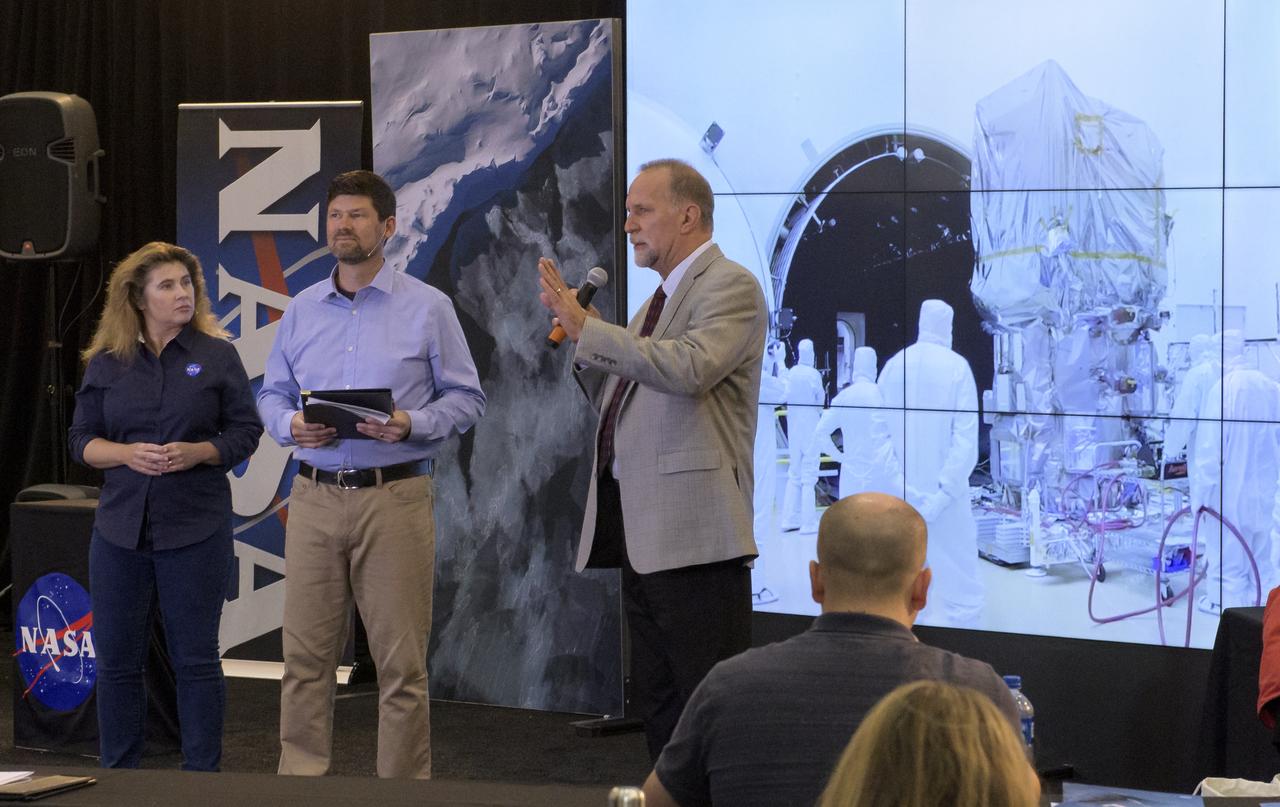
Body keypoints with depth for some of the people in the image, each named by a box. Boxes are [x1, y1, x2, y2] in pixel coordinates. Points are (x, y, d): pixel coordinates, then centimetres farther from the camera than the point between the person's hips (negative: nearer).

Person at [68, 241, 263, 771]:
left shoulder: (217, 356, 2)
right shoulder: (106, 363, 6)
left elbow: (245, 432, 1)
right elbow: (82, 439, 7)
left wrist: (195, 453, -16)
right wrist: (128, 454, -12)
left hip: (196, 529, -2)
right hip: (120, 527, 2)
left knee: (196, 658, 3)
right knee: (117, 659, 7)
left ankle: (202, 773, 13)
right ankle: (118, 775, 19)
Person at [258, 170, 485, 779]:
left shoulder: (427, 308, 2)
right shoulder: (302, 310, 13)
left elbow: (466, 398, 1)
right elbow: (271, 393, 16)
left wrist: (411, 424, -16)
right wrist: (290, 425, -5)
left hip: (394, 497, -3)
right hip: (314, 497, 3)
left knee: (401, 662, -1)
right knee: (305, 655, 3)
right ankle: (299, 779, 10)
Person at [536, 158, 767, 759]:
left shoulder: (730, 287, -7)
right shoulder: (662, 297, 21)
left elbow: (689, 368, -25)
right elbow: (614, 398, 23)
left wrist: (587, 327, -20)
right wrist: (579, 331, 7)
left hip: (693, 531, -10)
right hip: (643, 531, 10)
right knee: (655, 702, 14)